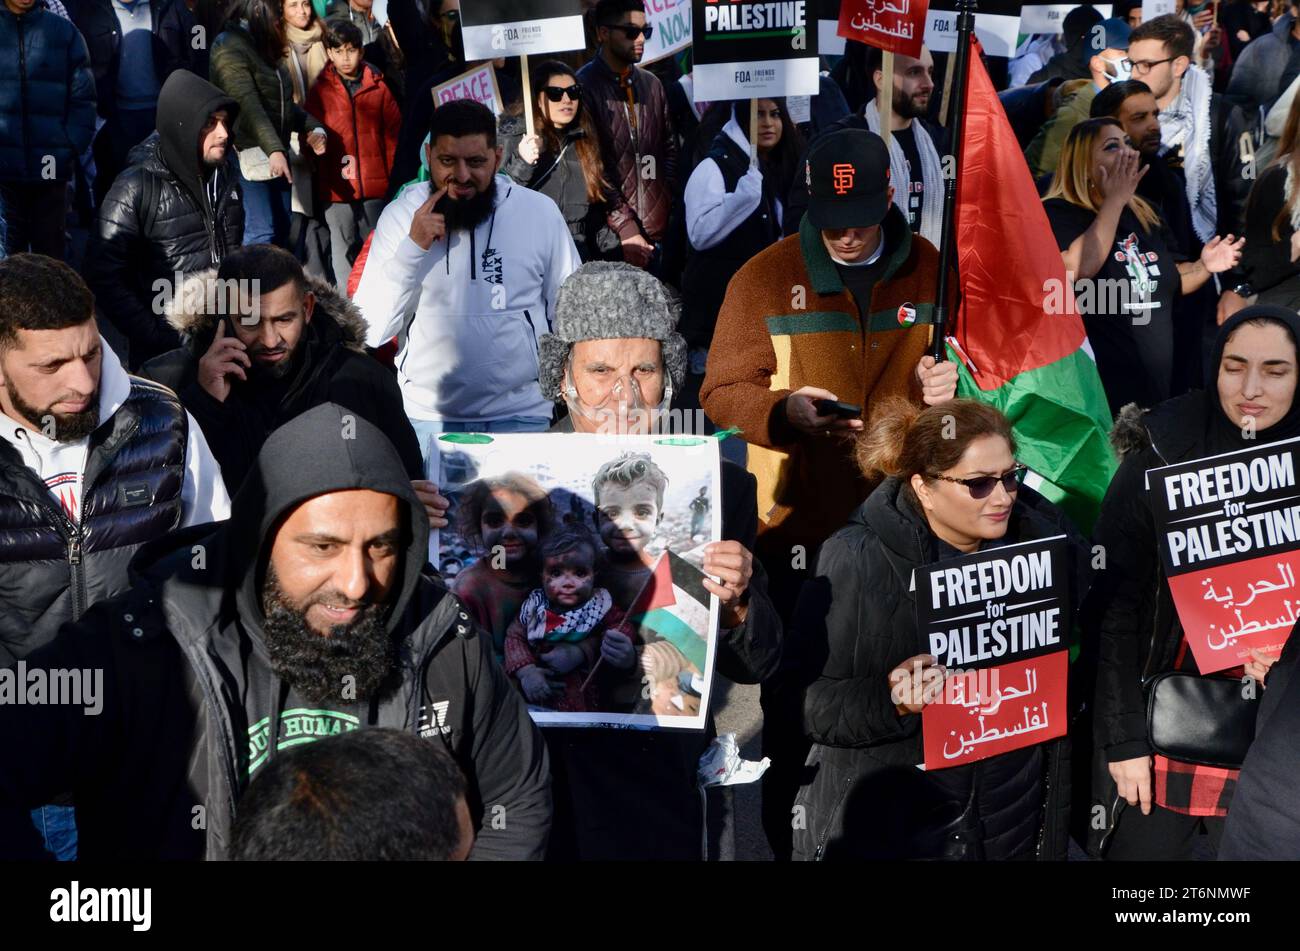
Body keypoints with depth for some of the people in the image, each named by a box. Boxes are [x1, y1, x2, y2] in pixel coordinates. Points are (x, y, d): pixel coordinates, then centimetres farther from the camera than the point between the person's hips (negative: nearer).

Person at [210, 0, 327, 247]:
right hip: (249, 157, -9)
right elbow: (248, 105, -23)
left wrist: (314, 127, 2)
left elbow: (283, 102, 20)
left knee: (281, 232, 9)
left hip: (276, 155, 9)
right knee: (260, 234, -14)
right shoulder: (230, 48, -10)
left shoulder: (264, 47, 18)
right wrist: (274, 149, -34)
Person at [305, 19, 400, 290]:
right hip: (336, 186, -1)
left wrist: (394, 174, 3)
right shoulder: (321, 90, 2)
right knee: (343, 247, 2)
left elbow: (393, 132, 7)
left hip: (375, 185, 1)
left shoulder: (377, 87, 6)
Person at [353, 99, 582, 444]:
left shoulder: (541, 212, -3)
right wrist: (412, 247, -17)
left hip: (520, 415, 0)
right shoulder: (400, 215, -3)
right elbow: (371, 332, -7)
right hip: (424, 416, 0)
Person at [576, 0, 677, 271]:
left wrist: (669, 207, 6)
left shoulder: (652, 84, 12)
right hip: (612, 239, -5)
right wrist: (624, 229, -14)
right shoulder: (584, 86, -6)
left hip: (660, 235, 5)